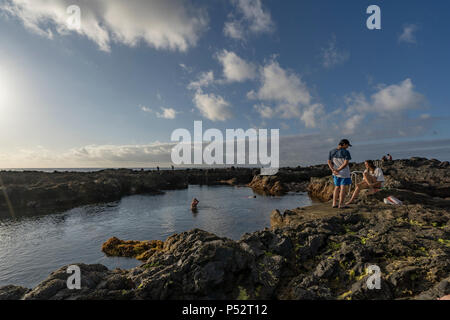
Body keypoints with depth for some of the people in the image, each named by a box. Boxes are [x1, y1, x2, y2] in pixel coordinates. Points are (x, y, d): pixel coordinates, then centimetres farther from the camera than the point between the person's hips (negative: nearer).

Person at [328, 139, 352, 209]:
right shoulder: (346, 152, -14)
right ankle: (341, 205, 1)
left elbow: (329, 162, -3)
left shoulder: (332, 151, 2)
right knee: (343, 188, 1)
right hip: (345, 173, -5)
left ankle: (334, 204, 13)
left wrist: (333, 170, -12)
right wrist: (338, 170, -19)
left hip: (336, 174, 5)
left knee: (337, 187, 14)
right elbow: (346, 163, -22)